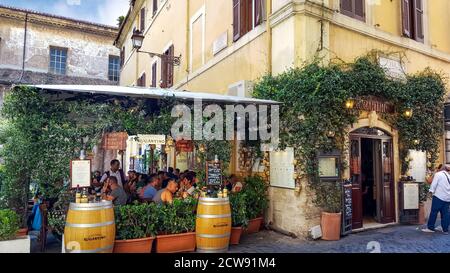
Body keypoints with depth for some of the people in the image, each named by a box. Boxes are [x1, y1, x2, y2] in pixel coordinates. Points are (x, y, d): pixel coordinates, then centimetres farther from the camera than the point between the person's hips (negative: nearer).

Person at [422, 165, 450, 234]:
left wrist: (431, 191, -4)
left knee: (434, 212, -2)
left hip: (439, 196, -6)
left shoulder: (438, 174, -4)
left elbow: (434, 184, -10)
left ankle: (430, 228, 0)